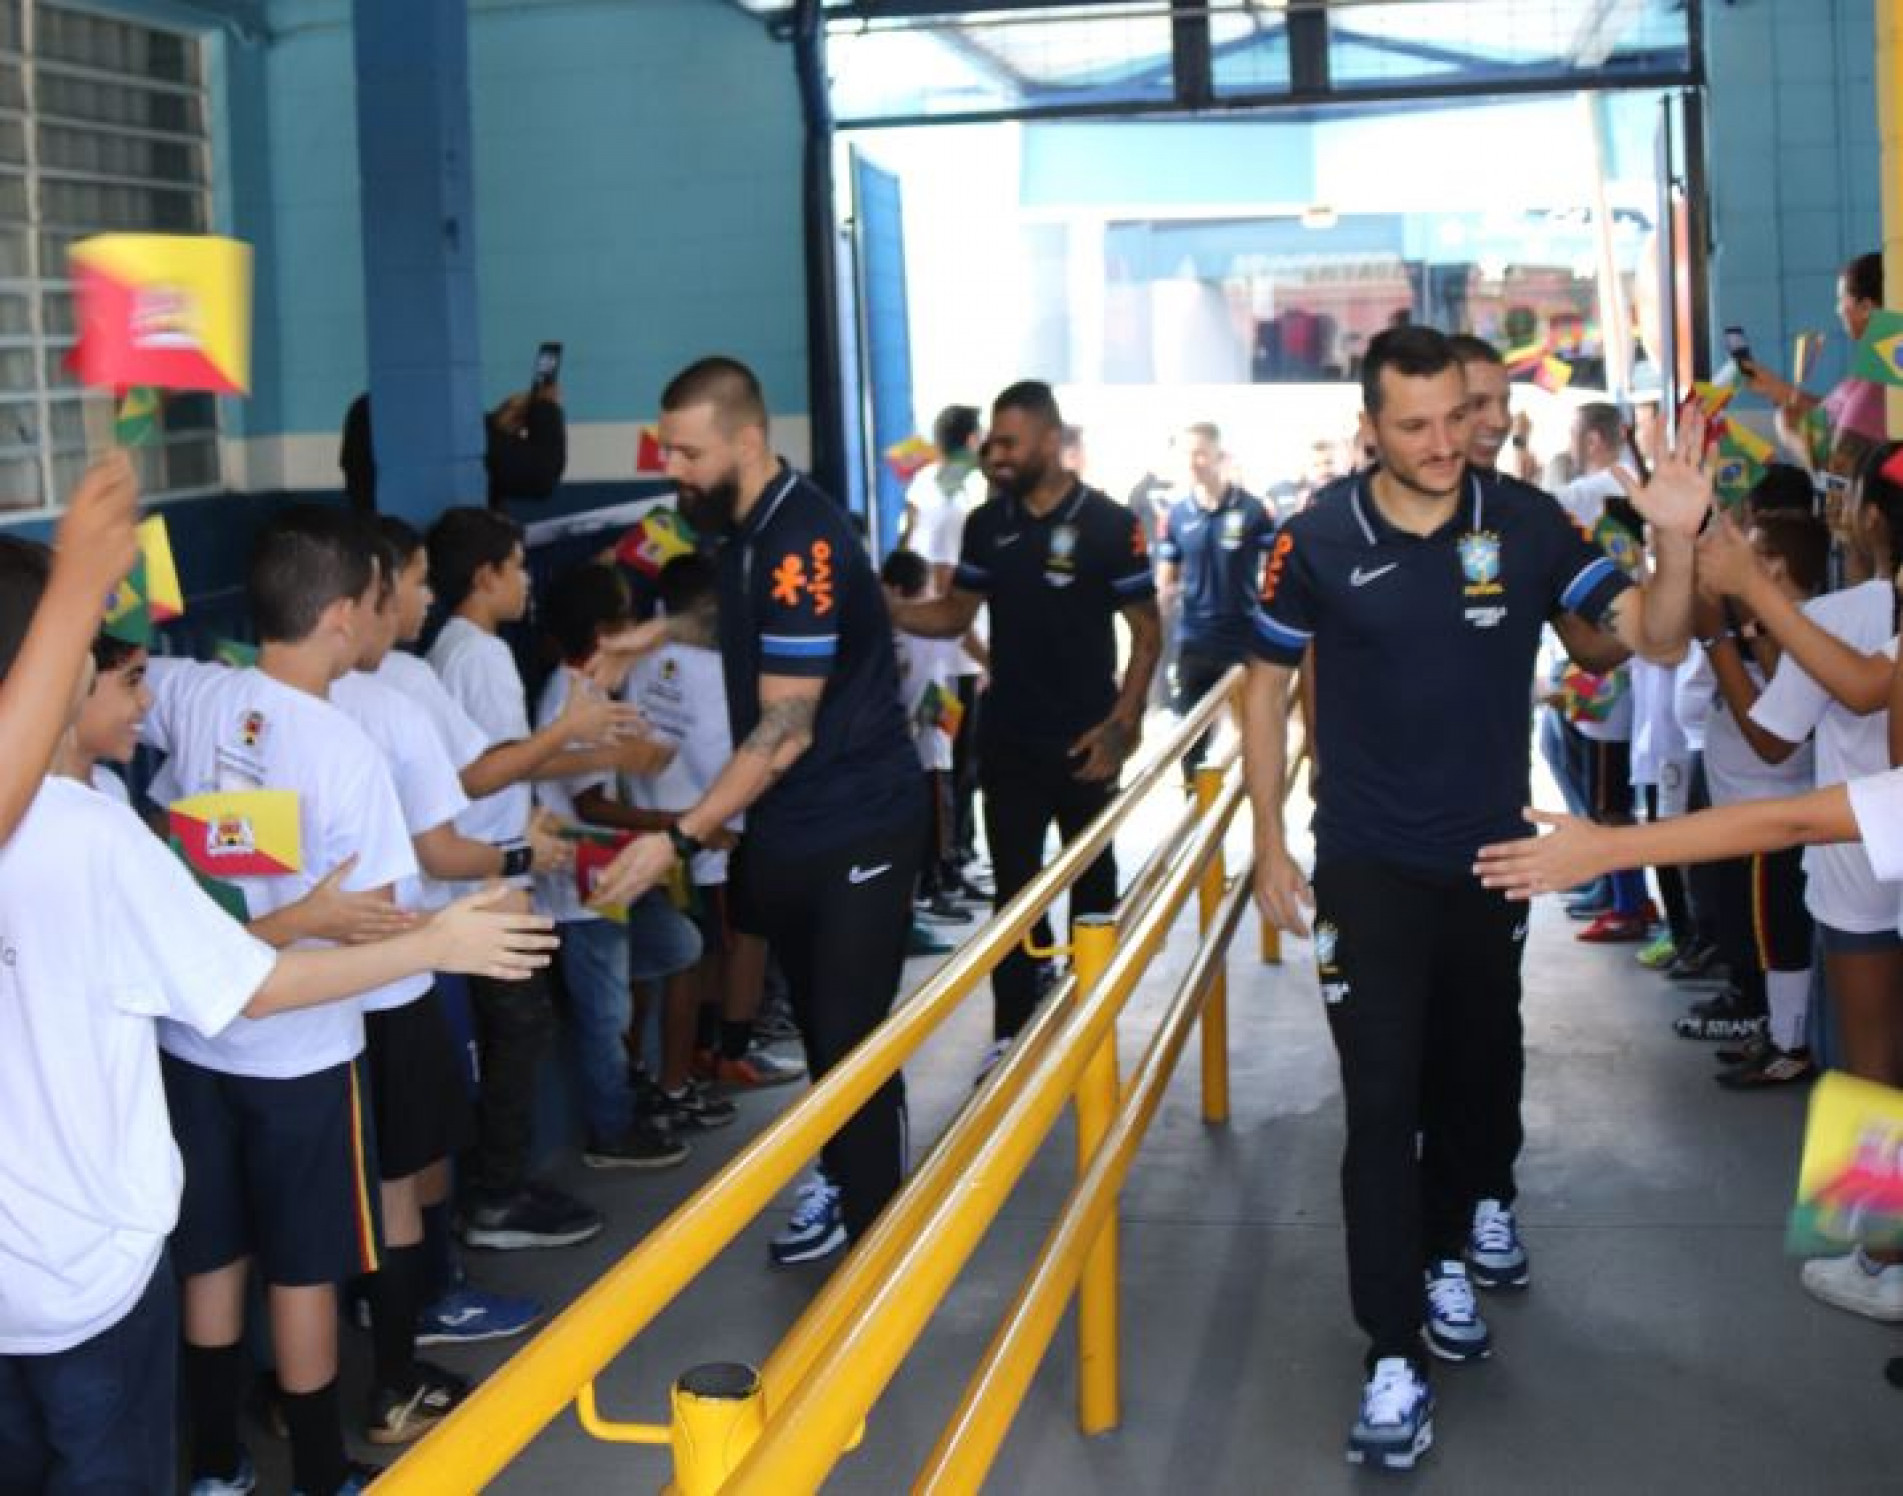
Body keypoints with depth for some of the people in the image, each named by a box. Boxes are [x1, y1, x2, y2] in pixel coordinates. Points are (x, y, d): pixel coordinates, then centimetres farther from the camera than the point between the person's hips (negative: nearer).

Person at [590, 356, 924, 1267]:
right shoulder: (746, 530, 6)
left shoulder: (802, 544, -23)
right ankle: (846, 1189, 32)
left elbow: (785, 730, -26)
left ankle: (870, 1222, 12)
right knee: (821, 1029, 18)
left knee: (851, 1038, -1)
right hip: (789, 828, 9)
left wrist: (680, 840, -28)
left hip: (853, 828, -9)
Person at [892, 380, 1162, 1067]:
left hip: (1083, 741, -3)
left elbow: (1147, 632, -7)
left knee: (1091, 882, 13)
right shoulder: (987, 523, 2)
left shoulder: (1109, 524, -10)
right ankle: (1012, 1031, 10)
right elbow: (956, 613, 9)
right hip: (1007, 739, 3)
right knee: (1013, 885, 4)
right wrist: (885, 610, -11)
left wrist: (1122, 723, -15)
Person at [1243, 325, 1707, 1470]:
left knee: (1479, 1067, 20)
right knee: (1384, 1103, -5)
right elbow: (1268, 684, 0)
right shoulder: (1318, 543, -12)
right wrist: (1271, 843, -1)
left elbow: (1657, 639, -12)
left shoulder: (1527, 525, -9)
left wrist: (1677, 540, -31)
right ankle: (1395, 1357, 1)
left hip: (1492, 857, 3)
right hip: (1368, 867, -2)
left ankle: (1454, 1238, 47)